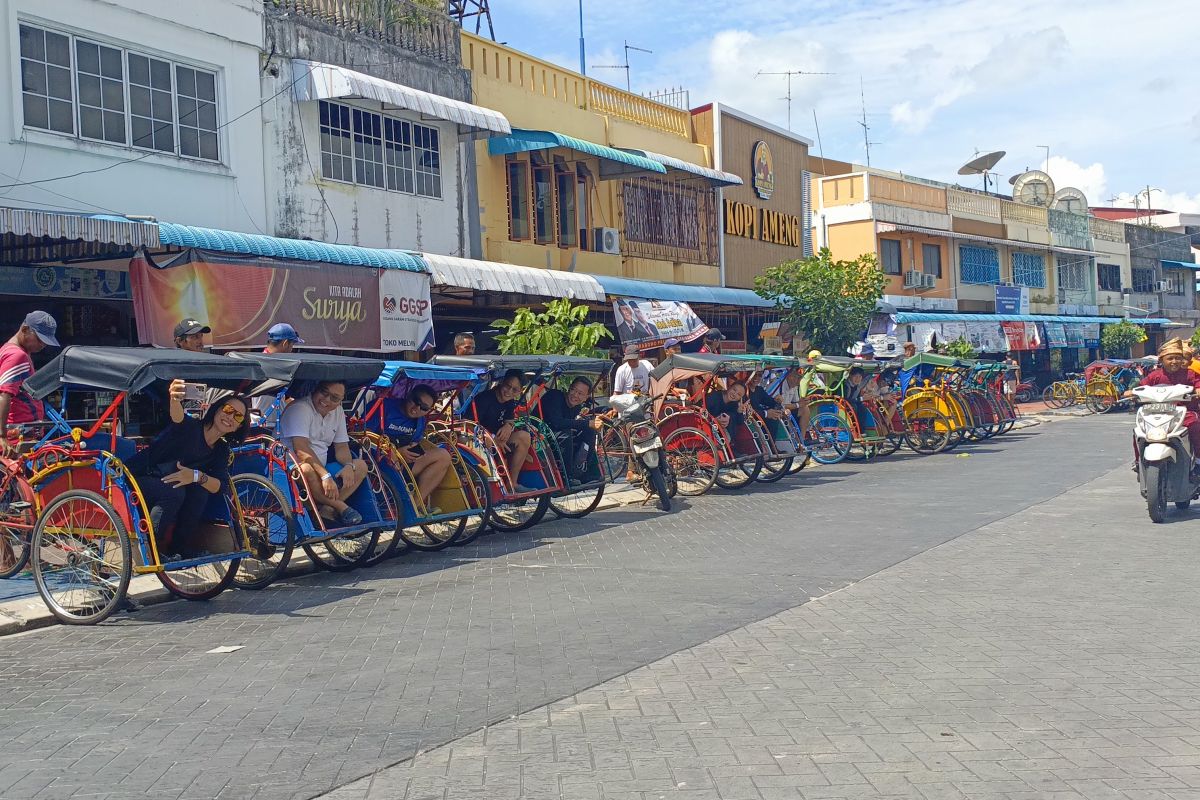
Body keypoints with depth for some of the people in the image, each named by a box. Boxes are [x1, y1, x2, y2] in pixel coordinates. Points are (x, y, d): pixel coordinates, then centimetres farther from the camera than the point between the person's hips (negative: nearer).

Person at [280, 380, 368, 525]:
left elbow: (341, 446, 10)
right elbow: (301, 449, -27)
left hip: (322, 467, 8)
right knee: (306, 469, -39)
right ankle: (340, 506, -18)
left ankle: (326, 507, -21)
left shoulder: (337, 411, 8)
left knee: (361, 466, -6)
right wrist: (325, 476, -35)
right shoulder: (300, 408, -17)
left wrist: (349, 466, -13)